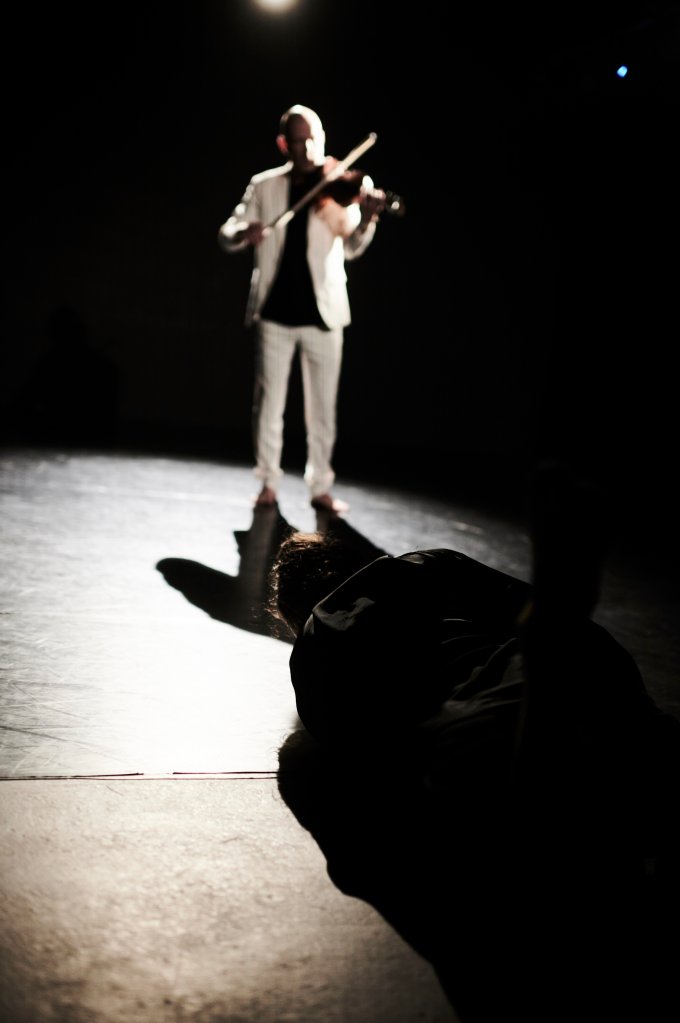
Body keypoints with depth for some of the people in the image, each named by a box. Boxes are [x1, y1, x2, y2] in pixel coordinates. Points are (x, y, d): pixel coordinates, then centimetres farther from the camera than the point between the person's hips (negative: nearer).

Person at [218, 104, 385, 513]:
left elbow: (352, 247, -14)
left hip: (322, 312, -1)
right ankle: (269, 483, 18)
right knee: (269, 401, 5)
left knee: (323, 406, 6)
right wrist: (245, 232, -23)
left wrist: (366, 218, -35)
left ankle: (321, 486, 18)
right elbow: (227, 236, 1)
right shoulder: (264, 185, 4)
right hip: (275, 311, 1)